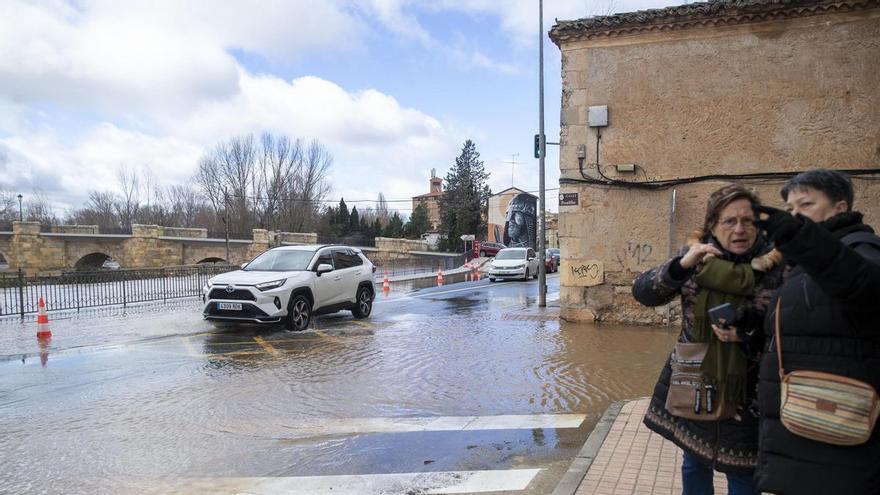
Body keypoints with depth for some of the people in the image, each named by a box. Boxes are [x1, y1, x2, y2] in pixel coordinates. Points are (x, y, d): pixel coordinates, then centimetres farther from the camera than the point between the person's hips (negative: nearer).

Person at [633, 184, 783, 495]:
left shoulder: (773, 266, -10)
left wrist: (746, 335, -24)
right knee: (694, 465, 19)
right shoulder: (696, 256, -5)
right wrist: (682, 265, -29)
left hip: (743, 392, -2)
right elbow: (642, 292, -13)